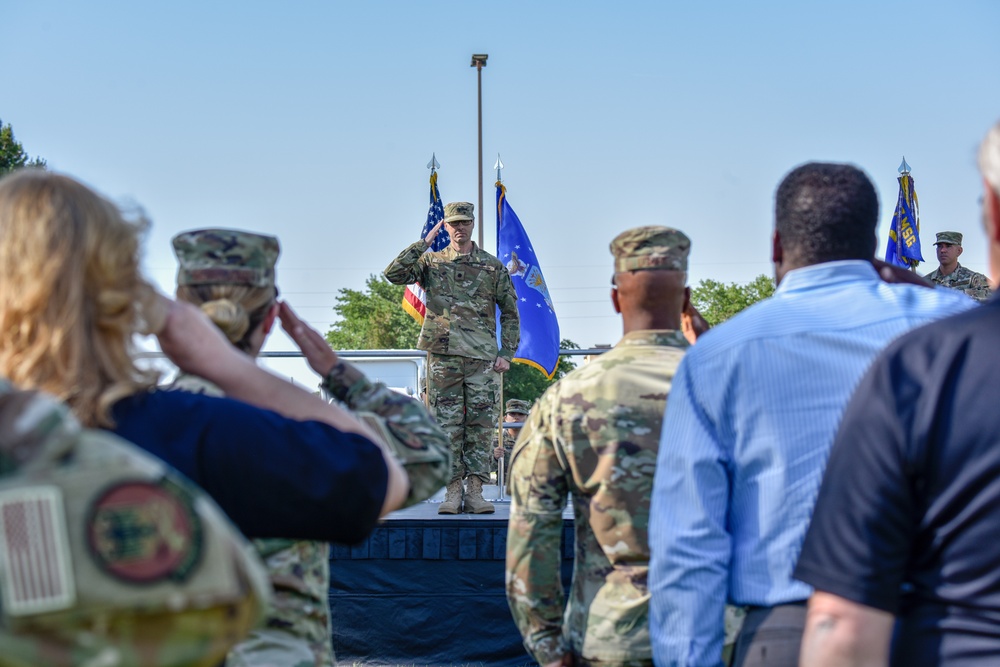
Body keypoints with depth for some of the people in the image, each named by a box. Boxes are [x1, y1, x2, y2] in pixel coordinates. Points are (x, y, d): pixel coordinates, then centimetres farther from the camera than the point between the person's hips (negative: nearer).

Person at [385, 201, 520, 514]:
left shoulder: (493, 266, 9)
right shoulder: (431, 262, 8)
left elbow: (510, 312, 10)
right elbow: (394, 274, -7)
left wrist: (506, 353, 1)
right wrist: (424, 242, -8)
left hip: (483, 358, 0)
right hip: (443, 356, 0)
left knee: (481, 424, 0)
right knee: (447, 424, 1)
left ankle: (475, 491, 6)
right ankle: (453, 491, 6)